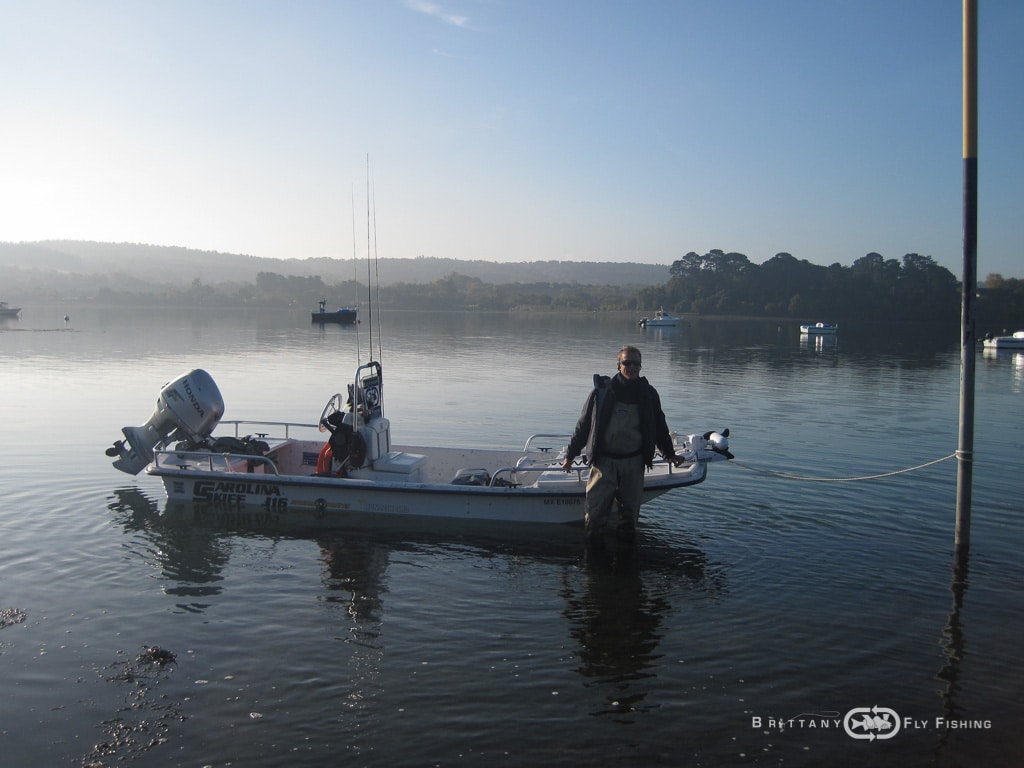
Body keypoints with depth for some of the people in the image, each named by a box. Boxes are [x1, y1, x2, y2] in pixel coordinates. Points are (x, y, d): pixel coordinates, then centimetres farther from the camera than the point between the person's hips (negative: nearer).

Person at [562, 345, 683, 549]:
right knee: (596, 506, -7)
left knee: (630, 507, 11)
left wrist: (669, 454, 18)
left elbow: (659, 426, 18)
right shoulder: (603, 390, -3)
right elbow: (583, 424, 1)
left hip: (634, 461, 2)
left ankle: (626, 538, 28)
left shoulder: (648, 394, 4)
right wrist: (570, 455, 2)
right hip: (604, 459, -2)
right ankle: (595, 543, 10)